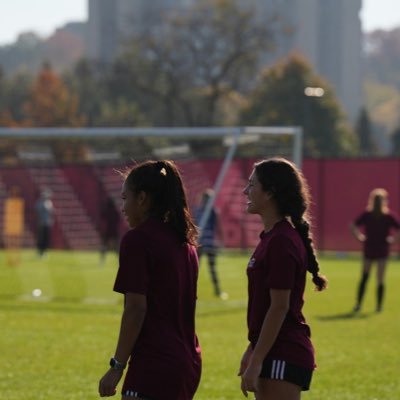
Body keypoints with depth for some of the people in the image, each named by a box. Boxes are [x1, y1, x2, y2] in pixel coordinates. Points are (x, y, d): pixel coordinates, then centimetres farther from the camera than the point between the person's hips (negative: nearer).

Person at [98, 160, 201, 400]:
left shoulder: (137, 239, -11)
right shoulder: (184, 241, 15)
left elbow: (136, 309, -15)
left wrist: (117, 365, -12)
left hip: (154, 364, -9)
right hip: (189, 363, 9)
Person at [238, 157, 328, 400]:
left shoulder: (281, 241, -17)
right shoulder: (272, 237, 14)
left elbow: (279, 307, -20)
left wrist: (256, 362, -19)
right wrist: (252, 351, 23)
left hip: (283, 357, -10)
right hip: (276, 354, 10)